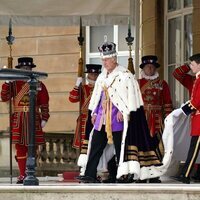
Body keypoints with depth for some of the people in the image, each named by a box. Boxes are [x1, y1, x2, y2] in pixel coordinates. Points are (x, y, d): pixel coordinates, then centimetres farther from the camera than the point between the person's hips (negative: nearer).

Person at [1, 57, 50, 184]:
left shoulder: (39, 85, 5)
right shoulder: (14, 84, 8)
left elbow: (44, 104, 3)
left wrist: (44, 119, -4)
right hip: (18, 120, 1)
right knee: (20, 147, 2)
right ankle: (22, 175, 8)